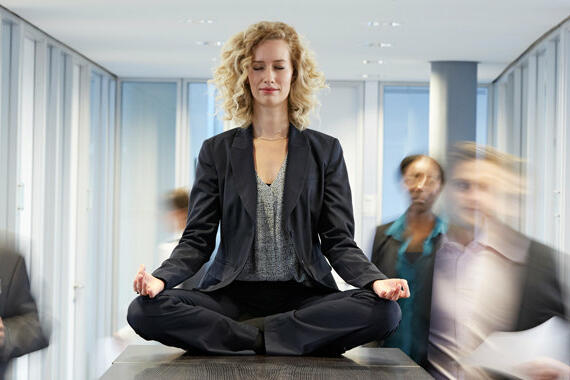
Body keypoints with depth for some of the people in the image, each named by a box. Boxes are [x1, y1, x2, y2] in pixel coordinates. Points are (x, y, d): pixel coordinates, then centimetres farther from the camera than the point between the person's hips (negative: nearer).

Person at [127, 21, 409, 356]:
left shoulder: (325, 150, 10)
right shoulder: (217, 151, 11)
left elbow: (339, 242, 4)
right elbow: (197, 240, 5)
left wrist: (376, 280, -18)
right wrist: (160, 278, -17)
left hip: (303, 296, 0)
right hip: (231, 296, 0)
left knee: (384, 311, -30)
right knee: (144, 310, -27)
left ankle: (247, 337, -21)